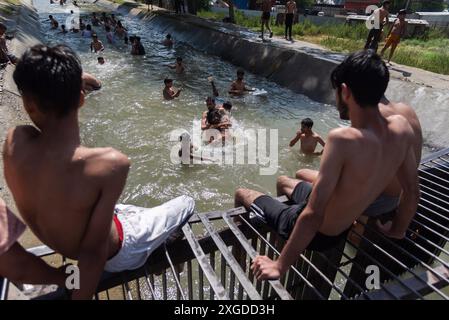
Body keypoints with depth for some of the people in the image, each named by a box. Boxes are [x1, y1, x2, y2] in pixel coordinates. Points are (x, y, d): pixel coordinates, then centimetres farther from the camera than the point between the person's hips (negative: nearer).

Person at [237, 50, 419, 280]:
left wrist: (280, 266, -23)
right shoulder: (401, 127, -13)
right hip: (344, 229, 7)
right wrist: (397, 230, 17)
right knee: (282, 181, 32)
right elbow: (412, 192, -1)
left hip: (315, 233, -7)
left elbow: (313, 215, -35)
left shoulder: (343, 139, -36)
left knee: (242, 194, 14)